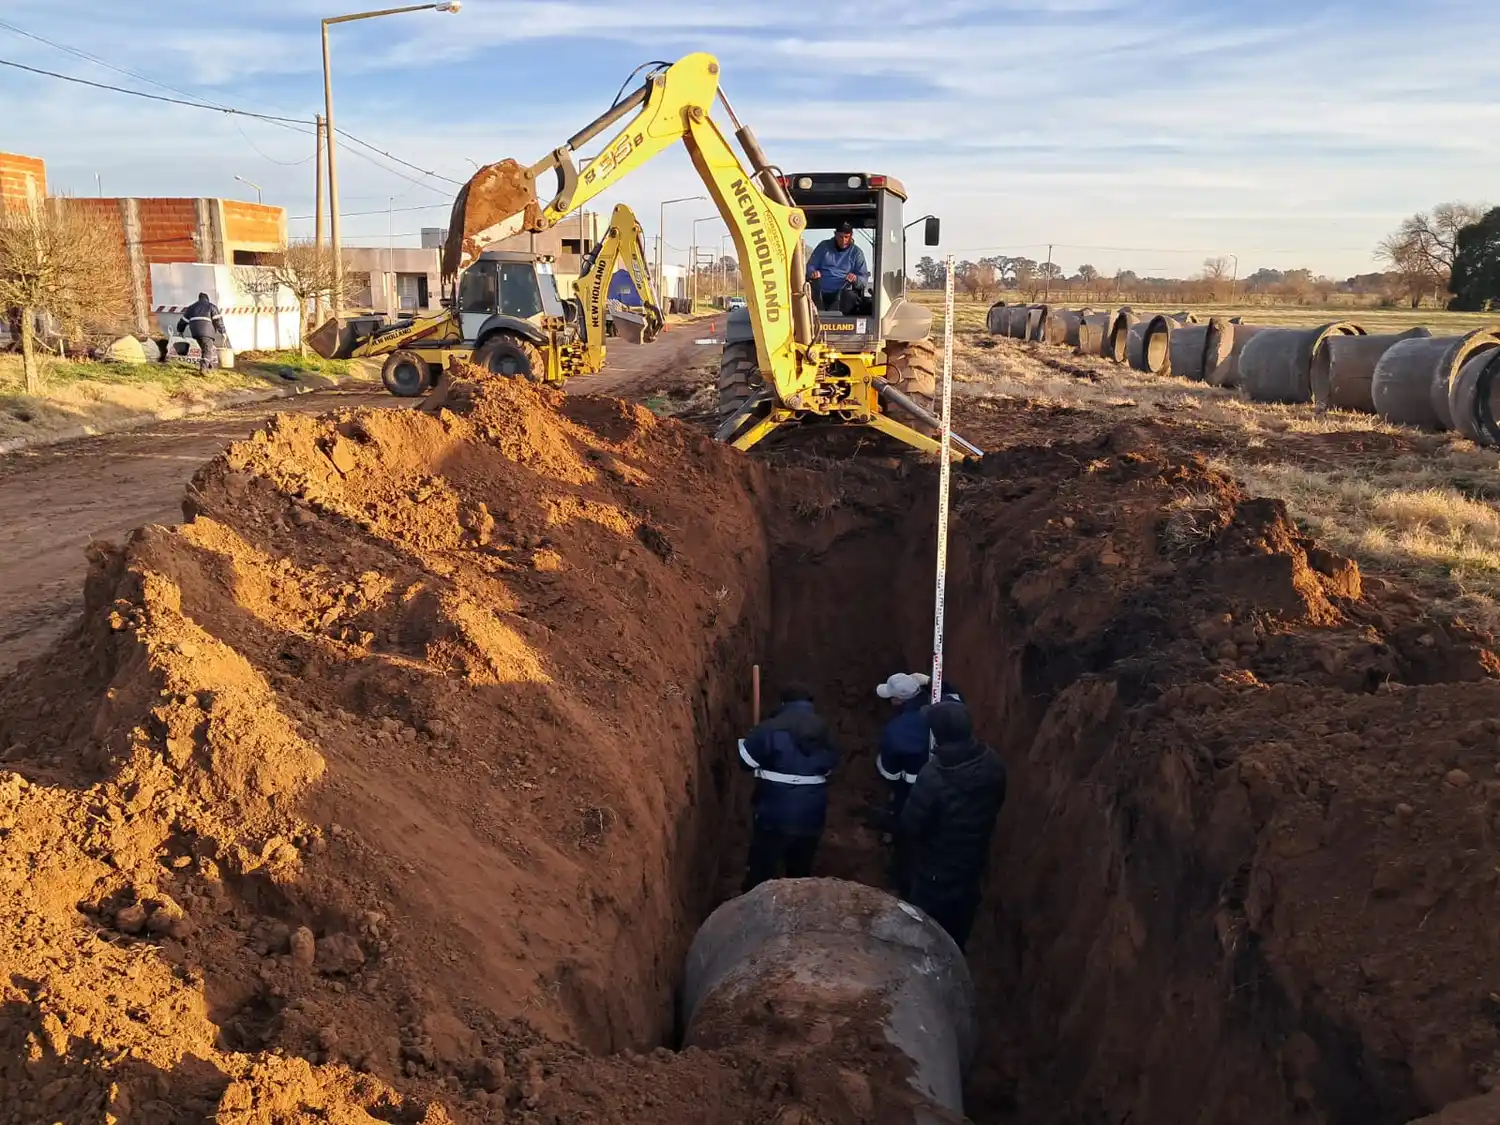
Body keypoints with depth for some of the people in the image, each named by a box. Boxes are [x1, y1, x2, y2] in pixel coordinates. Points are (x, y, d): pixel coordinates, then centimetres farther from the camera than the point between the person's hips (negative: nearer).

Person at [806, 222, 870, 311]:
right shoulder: (824, 246, 14)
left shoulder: (857, 253, 11)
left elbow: (864, 279, 6)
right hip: (819, 292, -1)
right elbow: (810, 266, 15)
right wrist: (812, 273, -11)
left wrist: (855, 279, -19)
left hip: (841, 293, 2)